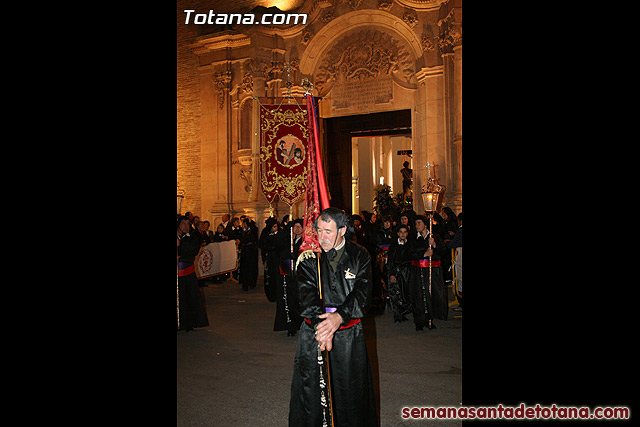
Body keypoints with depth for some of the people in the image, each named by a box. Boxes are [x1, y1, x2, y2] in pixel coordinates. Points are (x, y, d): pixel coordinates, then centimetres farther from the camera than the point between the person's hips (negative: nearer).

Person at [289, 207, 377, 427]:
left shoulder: (359, 256, 0)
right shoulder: (308, 257, 0)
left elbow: (362, 293, -9)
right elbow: (307, 294, -10)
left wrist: (339, 317, -26)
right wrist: (320, 324, -25)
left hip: (349, 334, 0)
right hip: (313, 333, 0)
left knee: (350, 390, 8)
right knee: (311, 391, 6)